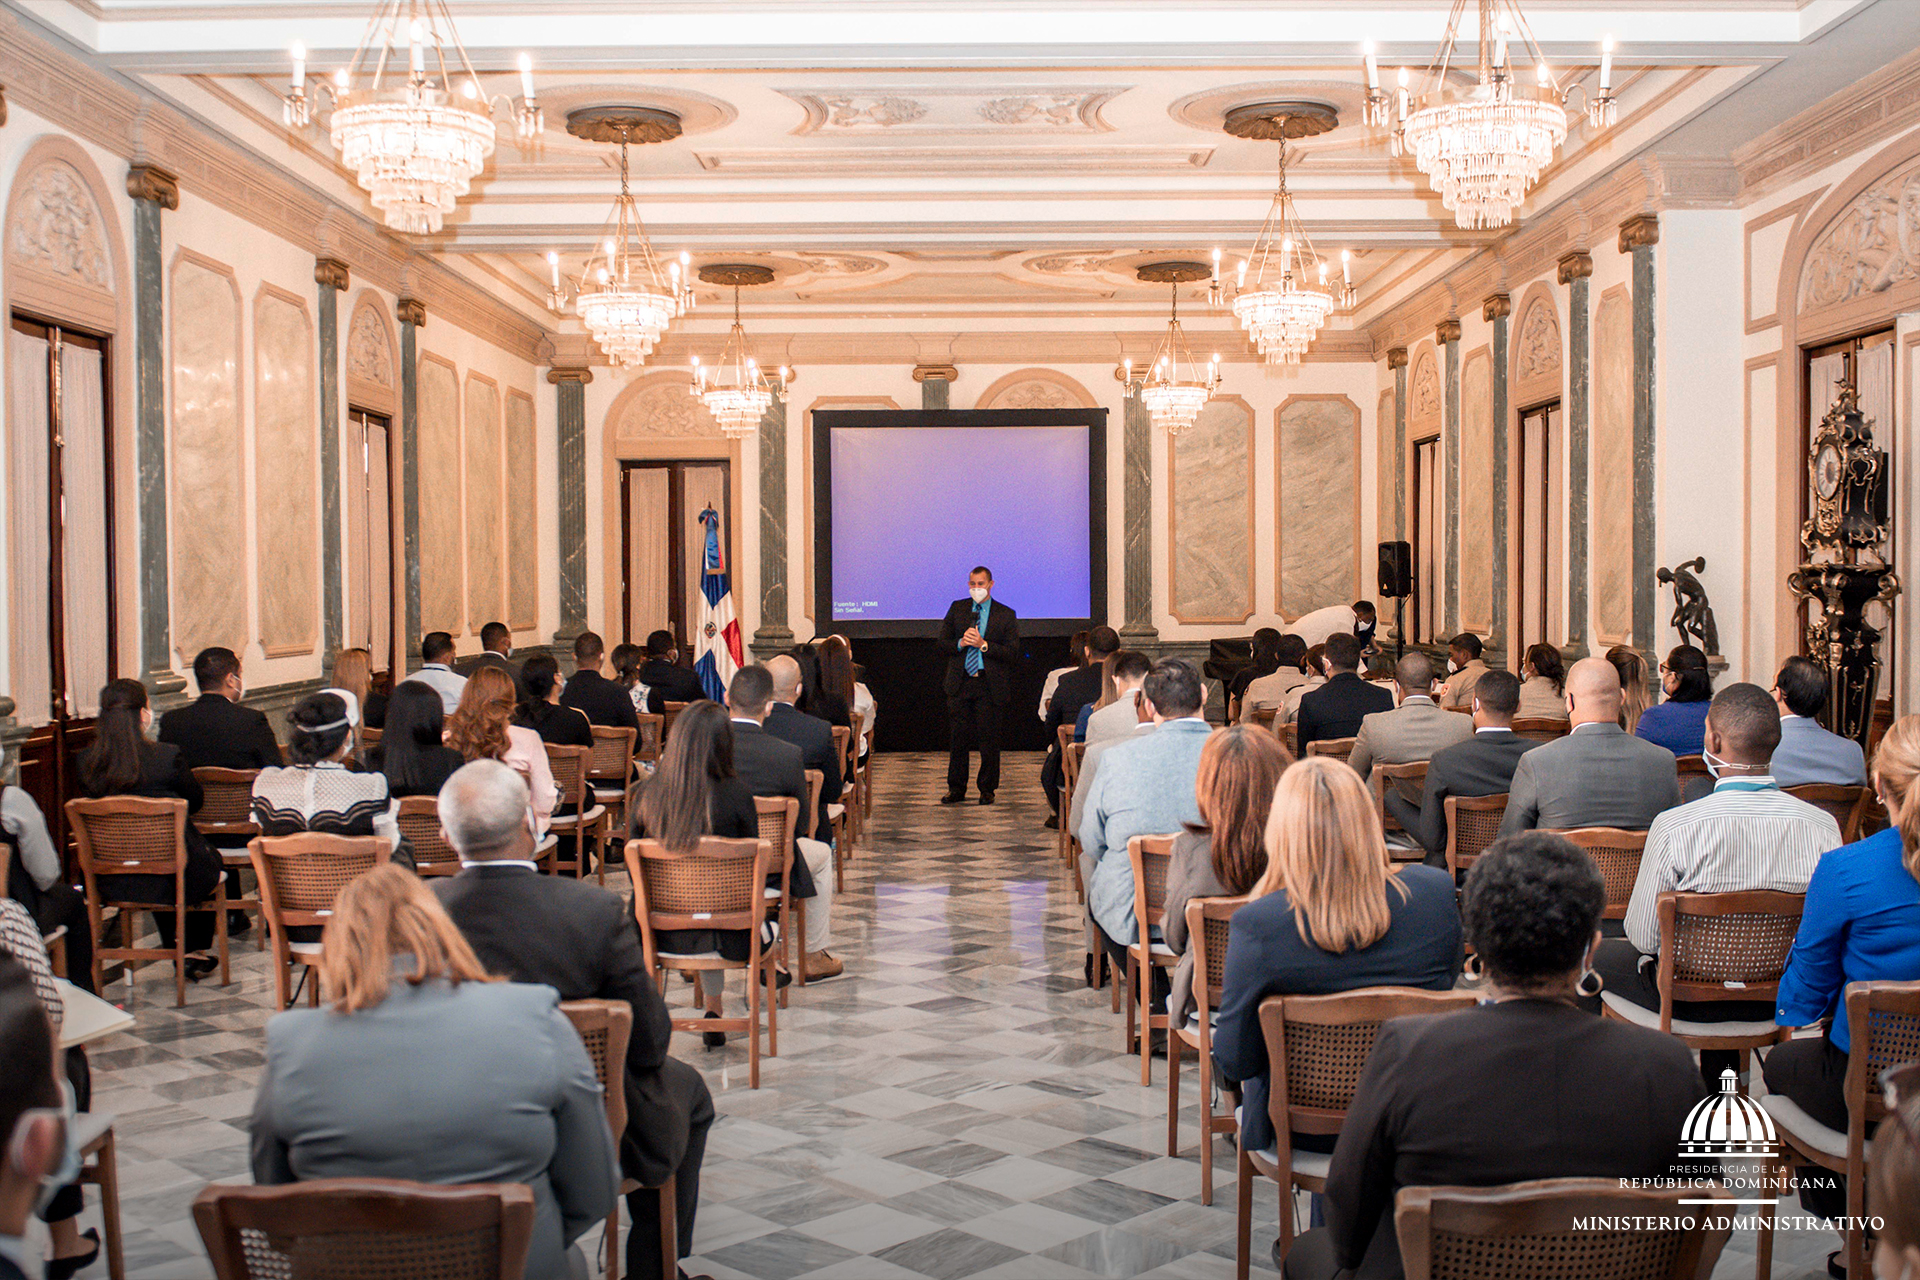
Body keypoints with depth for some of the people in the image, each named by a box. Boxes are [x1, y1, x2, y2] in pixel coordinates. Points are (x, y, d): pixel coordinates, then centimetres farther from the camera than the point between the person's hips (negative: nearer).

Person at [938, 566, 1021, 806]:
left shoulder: (1006, 615, 3)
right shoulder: (957, 608, 11)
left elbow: (1012, 654, -4)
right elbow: (943, 644, 9)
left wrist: (983, 645, -14)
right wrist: (960, 643, -11)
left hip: (990, 685, -2)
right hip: (960, 684, 2)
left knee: (989, 739, 1)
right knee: (957, 738, 3)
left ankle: (987, 790, 13)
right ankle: (956, 789, 13)